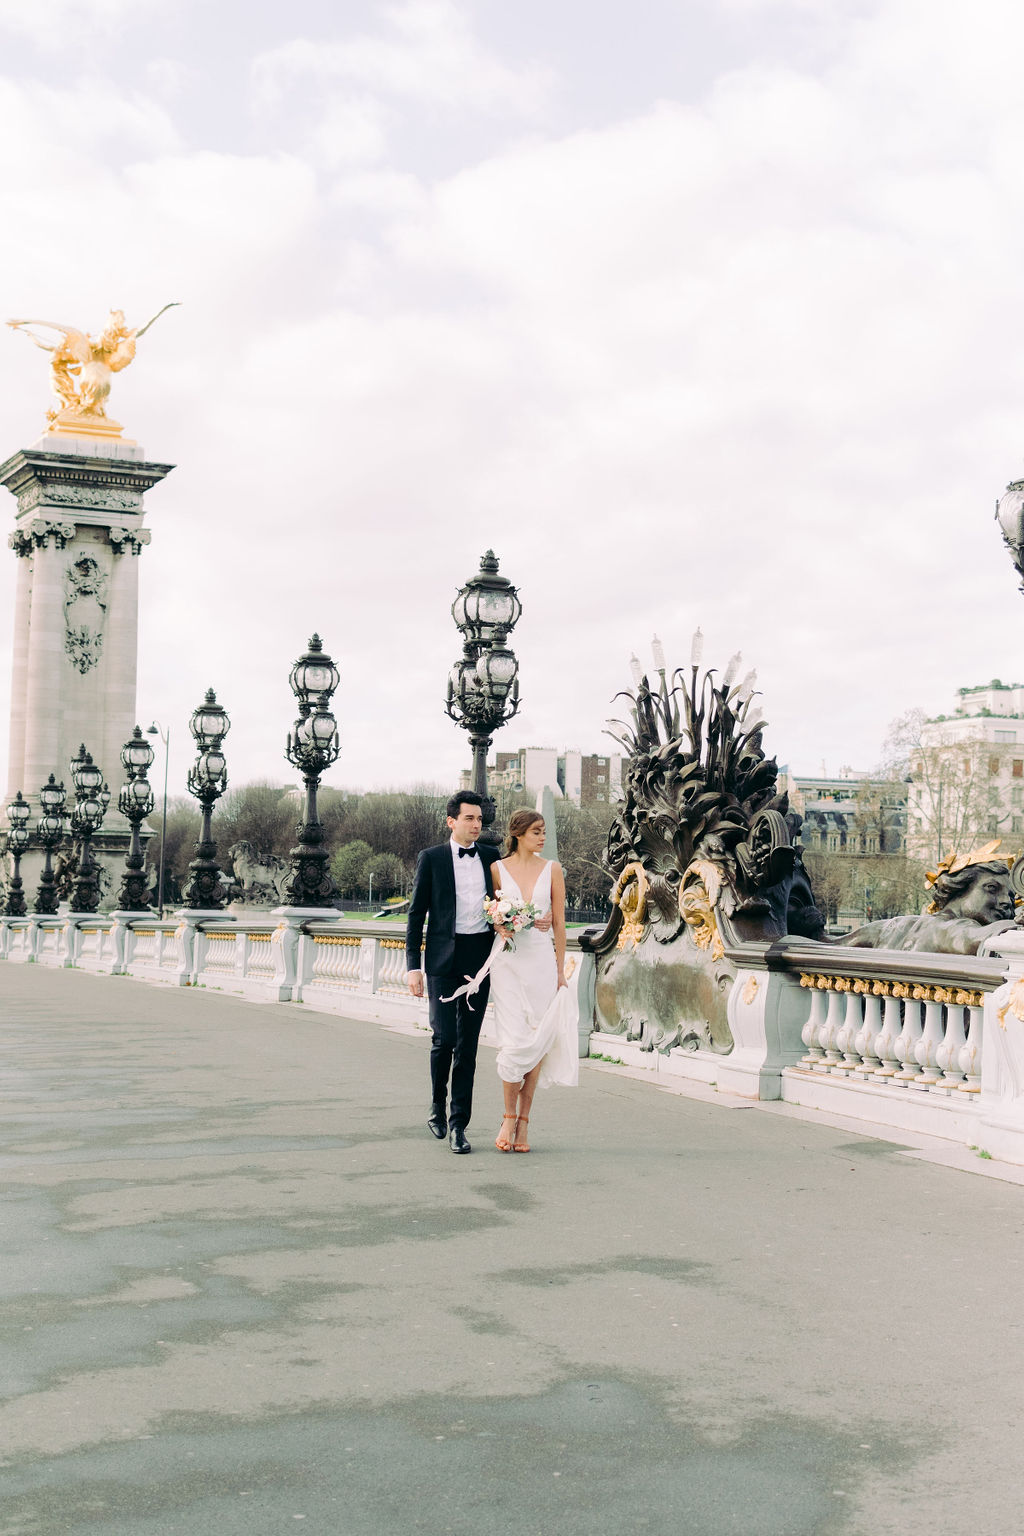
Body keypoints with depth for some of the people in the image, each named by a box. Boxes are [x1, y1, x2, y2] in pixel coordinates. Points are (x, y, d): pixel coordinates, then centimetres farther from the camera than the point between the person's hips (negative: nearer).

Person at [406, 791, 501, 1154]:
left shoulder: (491, 857, 10)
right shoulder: (431, 858, 2)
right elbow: (416, 914, 2)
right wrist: (413, 966, -3)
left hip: (480, 956, 2)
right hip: (443, 958, -2)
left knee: (468, 1043, 3)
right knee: (443, 1037, -10)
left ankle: (458, 1124, 7)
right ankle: (438, 1105, 16)